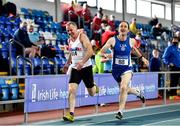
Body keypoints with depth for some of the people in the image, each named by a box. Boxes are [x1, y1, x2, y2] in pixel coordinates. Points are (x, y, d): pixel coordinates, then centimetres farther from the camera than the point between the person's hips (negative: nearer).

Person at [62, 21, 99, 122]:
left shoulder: (82, 36, -12)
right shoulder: (70, 40, 8)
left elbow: (90, 51, -24)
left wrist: (82, 62, -33)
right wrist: (67, 64, 15)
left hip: (86, 67, -5)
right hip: (75, 68, 5)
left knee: (92, 93, 10)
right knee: (71, 90, -14)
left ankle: (95, 88, 47)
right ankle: (71, 114, -15)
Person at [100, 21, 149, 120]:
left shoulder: (131, 41, -4)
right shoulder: (113, 40, -10)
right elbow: (101, 52, -12)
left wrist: (142, 57, 21)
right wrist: (105, 55, -32)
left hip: (127, 69, -1)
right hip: (116, 70, 1)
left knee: (123, 88, -24)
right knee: (125, 89, 16)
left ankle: (120, 111, -18)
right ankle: (138, 93, 50)